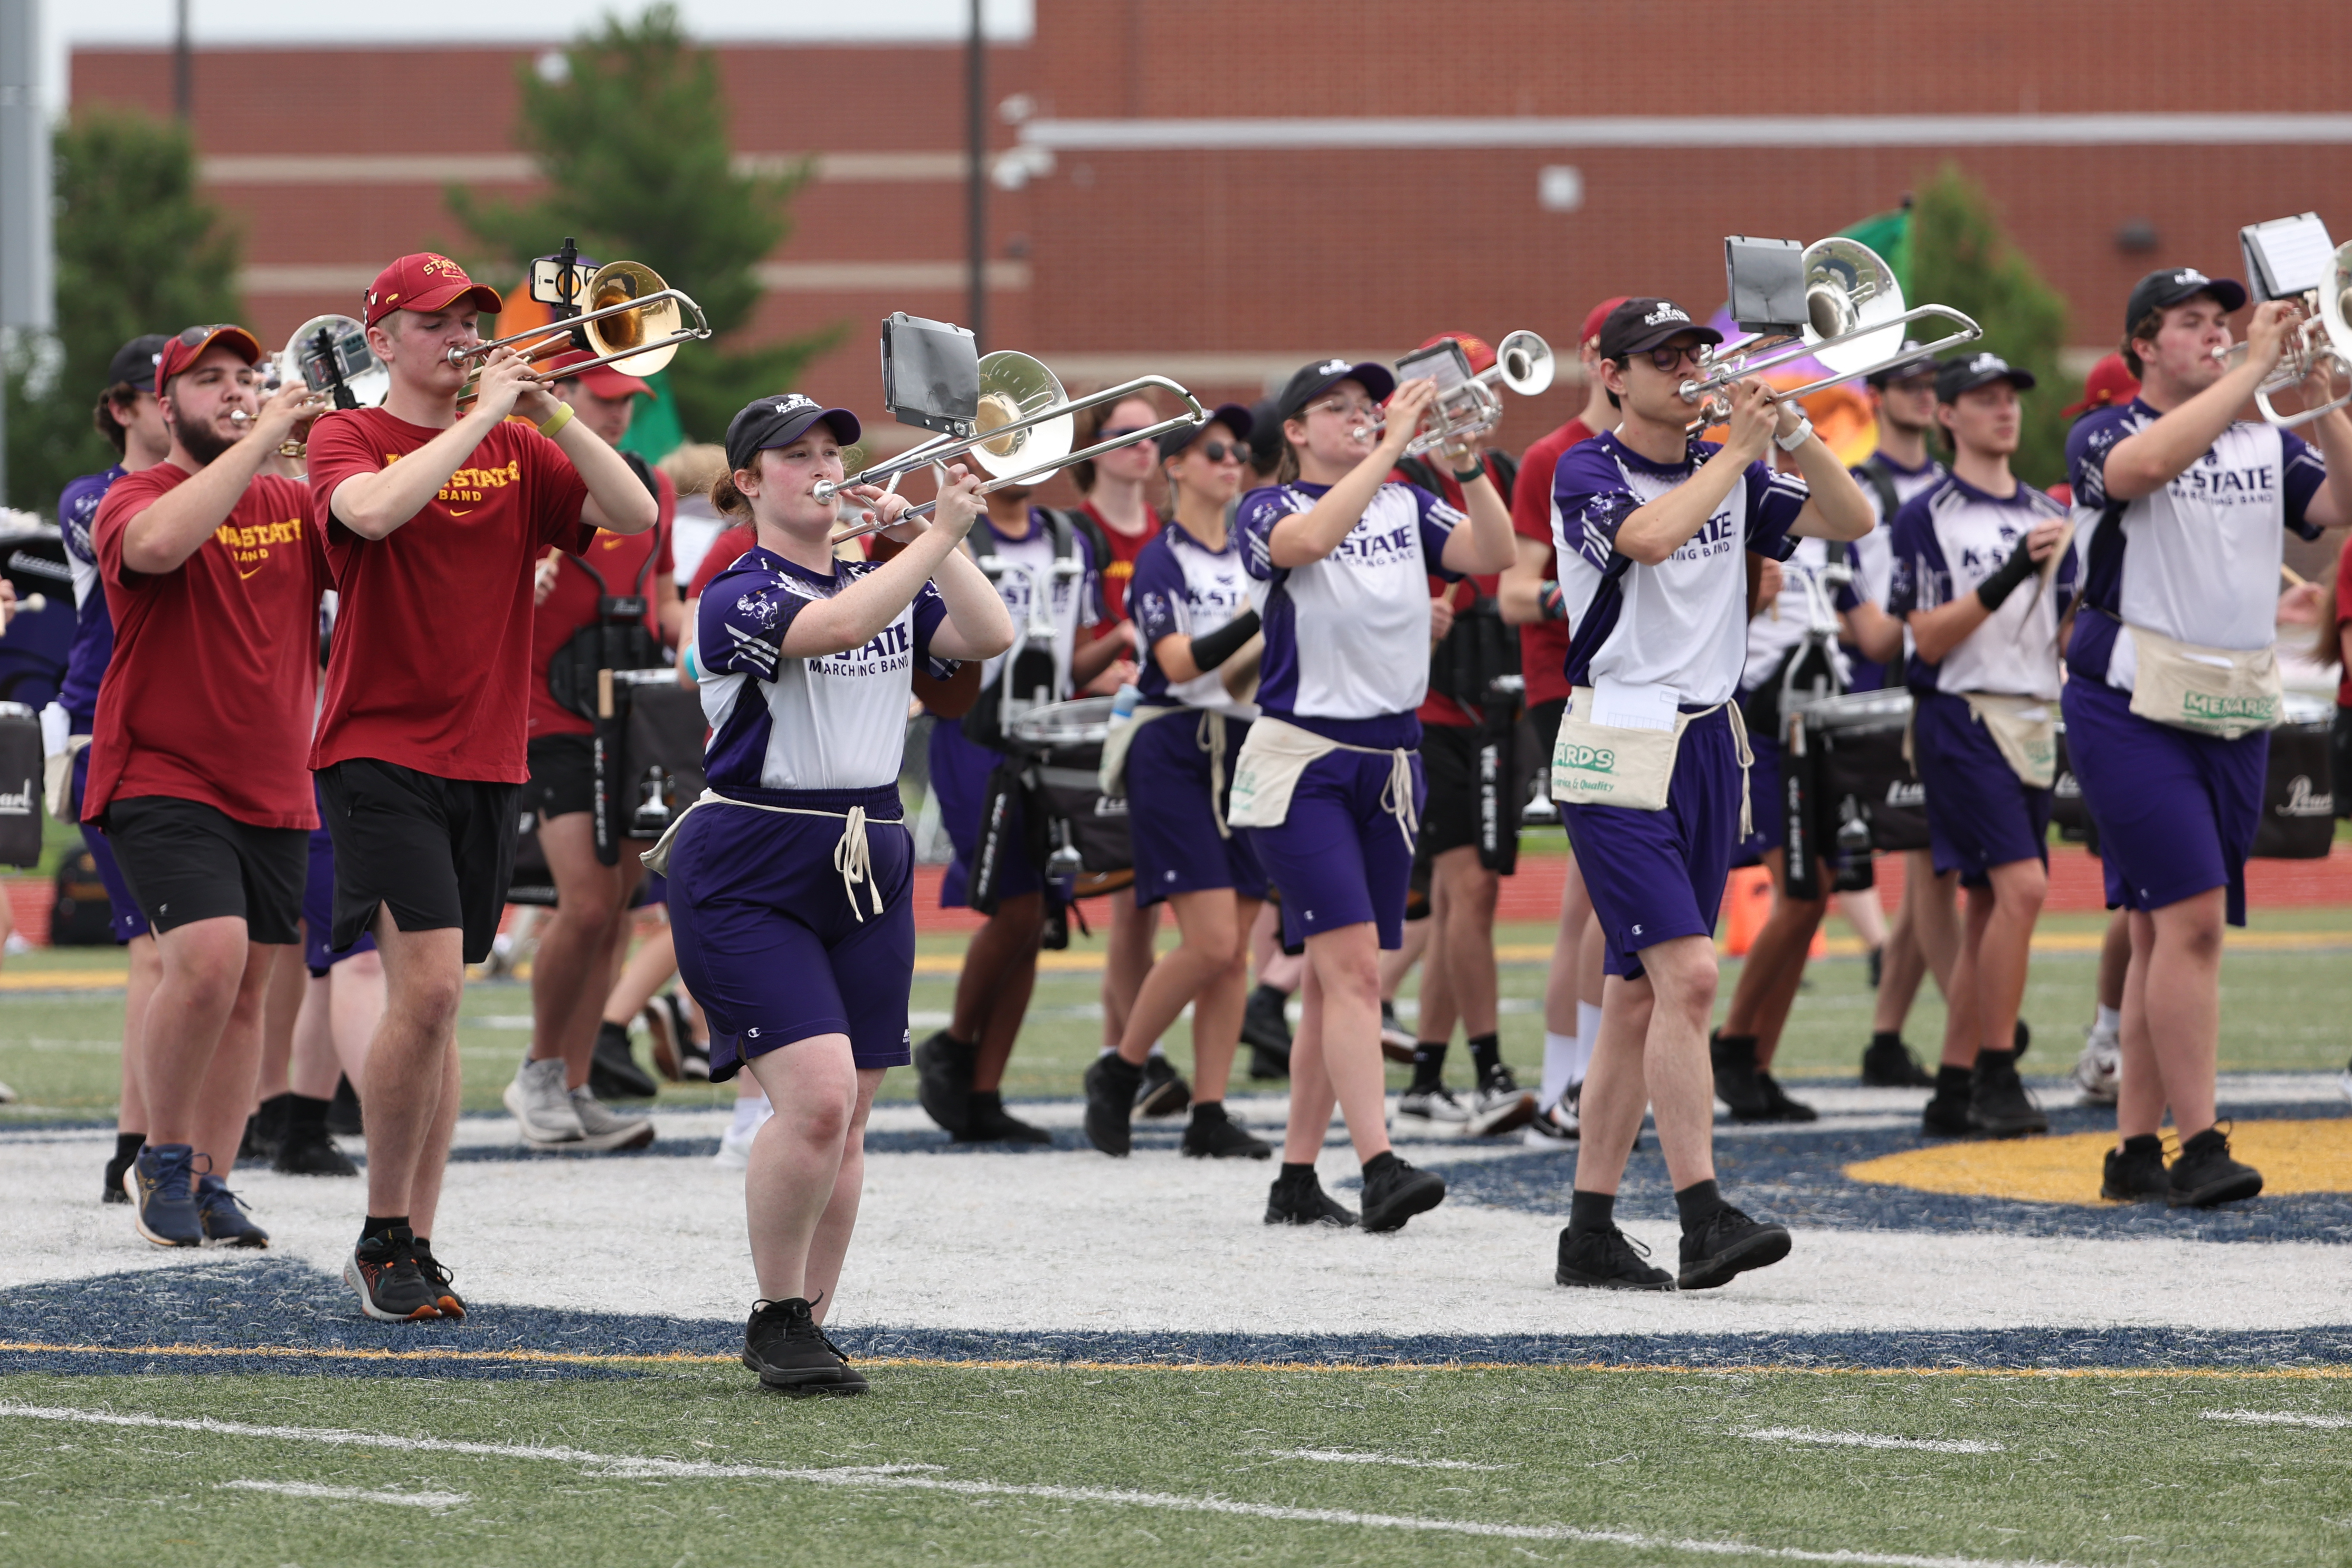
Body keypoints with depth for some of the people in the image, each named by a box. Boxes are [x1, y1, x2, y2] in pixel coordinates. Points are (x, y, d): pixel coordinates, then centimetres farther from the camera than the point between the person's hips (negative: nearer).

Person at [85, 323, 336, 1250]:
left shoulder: (293, 506, 11)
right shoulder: (138, 497, -5)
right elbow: (158, 545, -29)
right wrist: (259, 443, -25)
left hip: (272, 791, 6)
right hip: (165, 781, -6)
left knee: (248, 988, 7)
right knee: (208, 958, -21)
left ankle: (210, 1184, 16)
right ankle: (163, 1162, -4)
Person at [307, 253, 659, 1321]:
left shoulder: (516, 449, 11)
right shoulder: (349, 438, -2)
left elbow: (634, 516, -1)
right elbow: (376, 509, -24)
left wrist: (550, 413, -10)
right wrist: (481, 413, -18)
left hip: (487, 757, 5)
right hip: (381, 747, -5)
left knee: (438, 1003, 9)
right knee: (428, 985, -17)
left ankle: (413, 1247, 14)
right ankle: (385, 1238, -5)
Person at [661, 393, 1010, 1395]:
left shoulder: (888, 584, 13)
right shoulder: (737, 598, -8)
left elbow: (990, 636, 0)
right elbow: (837, 626, -26)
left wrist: (926, 536, -7)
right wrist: (941, 532, -28)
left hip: (868, 869, 6)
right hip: (752, 875, -6)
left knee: (846, 1121, 5)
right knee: (816, 1094, -19)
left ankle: (811, 1325, 15)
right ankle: (775, 1319, -5)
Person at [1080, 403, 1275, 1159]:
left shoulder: (1253, 557, 14)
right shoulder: (1160, 562, -5)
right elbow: (1179, 661, -17)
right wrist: (1255, 624, -26)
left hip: (1246, 751, 6)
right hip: (1174, 752, -6)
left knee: (1234, 952, 3)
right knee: (1211, 942, -14)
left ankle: (1209, 1116, 6)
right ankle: (1121, 1071, 4)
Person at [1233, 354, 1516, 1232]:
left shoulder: (1406, 508, 11)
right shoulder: (1271, 508, -2)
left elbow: (1493, 554, -4)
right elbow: (1310, 538, -25)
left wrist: (1467, 466, -18)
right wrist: (1391, 449, -26)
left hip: (1390, 760, 5)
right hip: (1302, 759, -5)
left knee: (1337, 979, 8)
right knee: (1352, 964, -16)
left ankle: (1296, 1179, 14)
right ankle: (1380, 1168, -24)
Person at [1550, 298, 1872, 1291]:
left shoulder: (1729, 473, 12)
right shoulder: (1588, 473, -6)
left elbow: (1850, 521, 3)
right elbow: (1649, 537, -26)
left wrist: (1792, 433, -11)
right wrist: (1743, 448, -20)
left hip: (1710, 747, 6)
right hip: (1621, 751, -6)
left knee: (1639, 995, 8)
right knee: (1687, 974, -18)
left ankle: (1591, 1231, 12)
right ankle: (1702, 1220, -21)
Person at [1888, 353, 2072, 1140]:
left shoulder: (2050, 517, 16)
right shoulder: (1925, 516, -2)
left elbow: (2073, 632, 19)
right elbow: (1929, 636, -10)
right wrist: (2010, 575, -19)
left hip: (2036, 721, 7)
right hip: (1961, 715, -6)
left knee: (1991, 907, 6)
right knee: (2021, 886, -19)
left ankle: (1954, 1093, 10)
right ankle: (1996, 1077, -15)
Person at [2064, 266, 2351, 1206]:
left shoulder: (2267, 443, 13)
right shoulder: (2103, 437, -1)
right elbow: (2145, 466, -25)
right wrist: (2251, 372, -23)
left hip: (2235, 716, 5)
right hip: (2133, 707, -5)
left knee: (2163, 932, 9)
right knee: (2191, 916, -16)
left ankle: (2134, 1152, 13)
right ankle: (2198, 1147, -17)